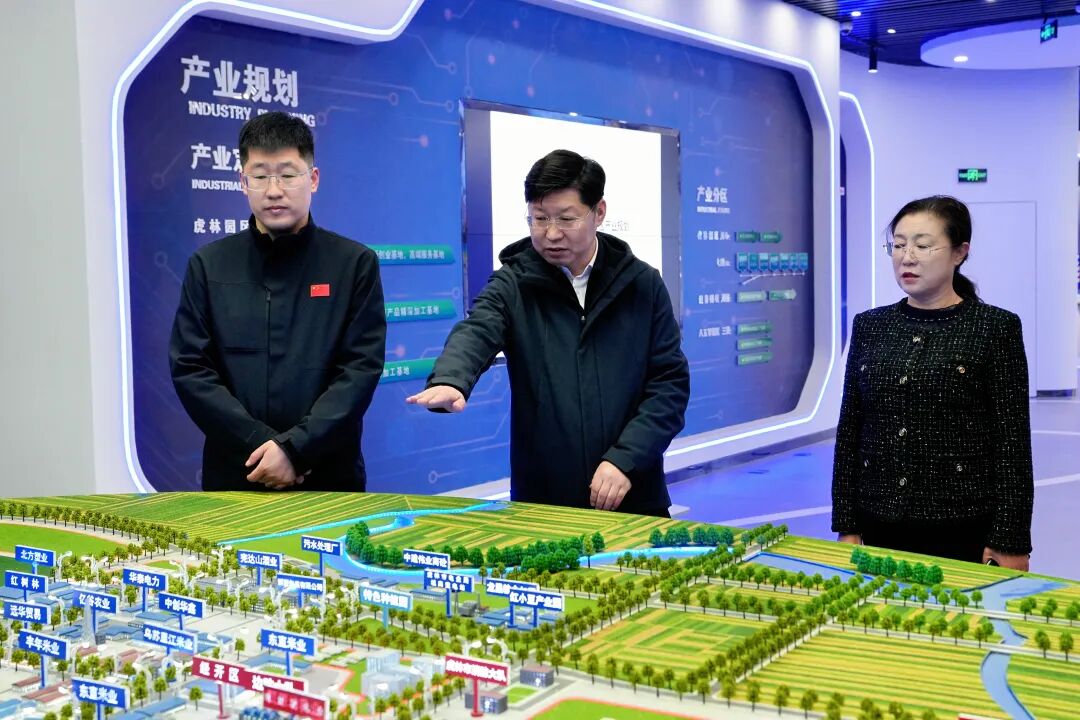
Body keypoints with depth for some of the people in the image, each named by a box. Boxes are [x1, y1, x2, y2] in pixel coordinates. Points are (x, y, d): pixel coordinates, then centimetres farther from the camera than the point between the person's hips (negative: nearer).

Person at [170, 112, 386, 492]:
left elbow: (361, 368, -7)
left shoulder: (355, 263, 1)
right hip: (233, 475, 1)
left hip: (329, 476, -1)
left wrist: (295, 448, -17)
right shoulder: (208, 265, 5)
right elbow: (190, 369, -1)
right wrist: (259, 443, -13)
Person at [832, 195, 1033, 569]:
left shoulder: (995, 328, -4)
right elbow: (849, 431, 8)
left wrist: (1010, 544, -10)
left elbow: (1013, 443, -6)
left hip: (965, 533, -3)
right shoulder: (870, 326, 7)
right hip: (881, 529, 4)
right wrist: (847, 527, 5)